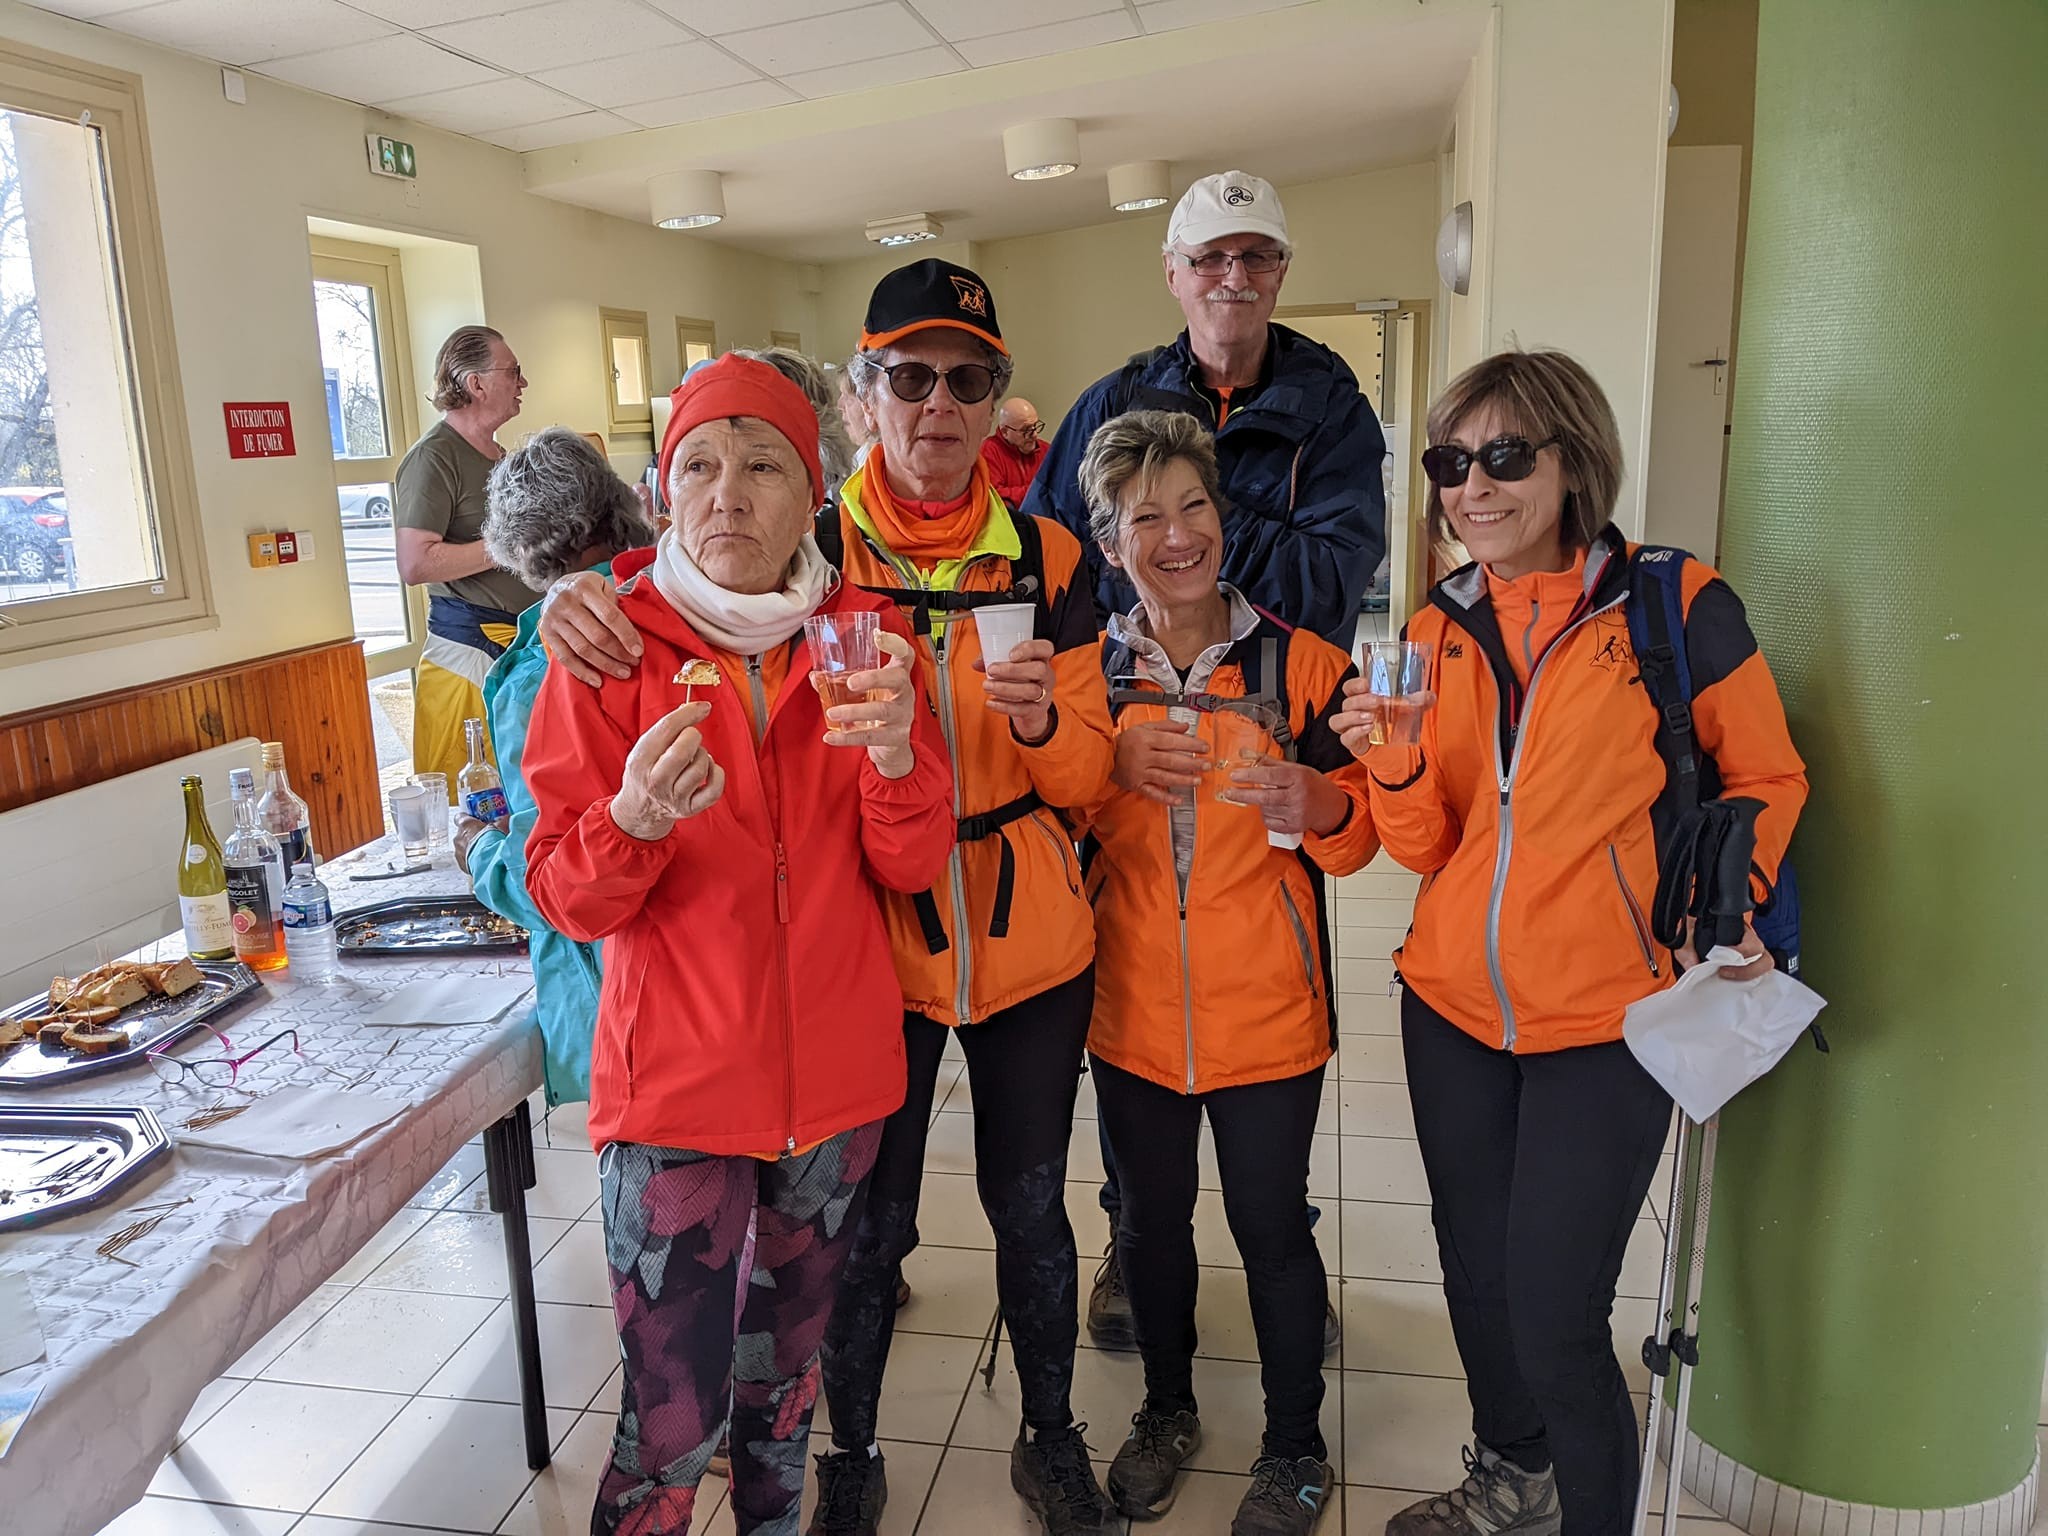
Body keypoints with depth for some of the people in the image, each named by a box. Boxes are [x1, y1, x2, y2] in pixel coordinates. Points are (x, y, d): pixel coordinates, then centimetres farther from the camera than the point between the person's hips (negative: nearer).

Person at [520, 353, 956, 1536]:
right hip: (676, 1081, -2)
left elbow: (913, 867, -3)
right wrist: (636, 818, -29)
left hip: (839, 1072, 3)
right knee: (674, 1414, -1)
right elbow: (568, 896, -8)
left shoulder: (865, 634, 0)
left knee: (788, 1361, 20)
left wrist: (894, 753, -23)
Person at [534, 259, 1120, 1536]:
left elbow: (1087, 778, 2)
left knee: (1030, 1204, 18)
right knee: (867, 1220, 13)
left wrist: (1042, 719, -21)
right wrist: (579, 593, -23)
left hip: (1027, 937, 2)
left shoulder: (1047, 559, 0)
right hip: (867, 935, -2)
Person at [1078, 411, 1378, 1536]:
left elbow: (1358, 833, -1)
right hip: (1130, 1008, 2)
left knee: (1272, 1229, 8)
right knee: (1151, 1219, 17)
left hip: (1266, 1009, -2)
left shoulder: (1299, 661, -5)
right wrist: (1109, 768, -14)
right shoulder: (1088, 671, 1)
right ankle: (1167, 1410, 43)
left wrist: (1317, 804, -24)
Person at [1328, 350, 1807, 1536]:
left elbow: (1766, 782, 4)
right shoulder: (1439, 630, 4)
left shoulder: (1680, 609, -9)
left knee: (1555, 1318, -3)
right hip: (1452, 1008, 5)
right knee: (1476, 1275, 19)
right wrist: (1393, 764, -15)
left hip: (1604, 1024, -4)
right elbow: (1428, 849, 3)